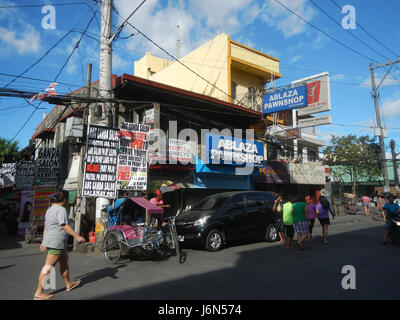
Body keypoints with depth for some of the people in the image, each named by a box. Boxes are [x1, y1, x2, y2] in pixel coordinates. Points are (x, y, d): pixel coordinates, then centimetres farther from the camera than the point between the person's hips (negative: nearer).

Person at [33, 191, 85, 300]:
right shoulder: (61, 209, -15)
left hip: (49, 241, 10)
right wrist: (77, 236, -20)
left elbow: (46, 226, 21)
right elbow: (65, 226, -21)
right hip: (56, 243, -10)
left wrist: (44, 241, 27)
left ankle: (68, 284, 32)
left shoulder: (50, 209, 15)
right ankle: (38, 293, 3)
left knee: (64, 262, 20)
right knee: (48, 267, -4)